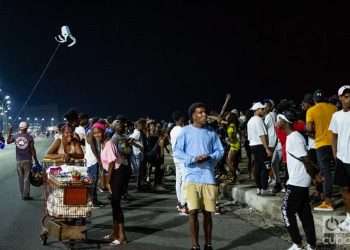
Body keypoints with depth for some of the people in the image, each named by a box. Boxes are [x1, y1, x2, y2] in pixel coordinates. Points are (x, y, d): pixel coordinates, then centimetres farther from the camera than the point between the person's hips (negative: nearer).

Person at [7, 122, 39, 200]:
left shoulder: (15, 136, -3)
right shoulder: (29, 137, -12)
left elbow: (8, 141, 16)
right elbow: (32, 149, -9)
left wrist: (10, 133, 25)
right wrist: (35, 160, 0)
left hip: (19, 160, 3)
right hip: (27, 160, -3)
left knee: (20, 177, 13)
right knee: (27, 178, 1)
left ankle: (22, 195, 16)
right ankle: (26, 195, -1)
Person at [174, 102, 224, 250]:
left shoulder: (211, 132, 9)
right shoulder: (185, 131, 1)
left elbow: (220, 151, 10)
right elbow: (177, 152, -3)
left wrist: (209, 157, -10)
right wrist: (193, 159, -16)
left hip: (208, 177, 3)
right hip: (192, 177, -2)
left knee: (207, 212, 8)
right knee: (193, 211, -6)